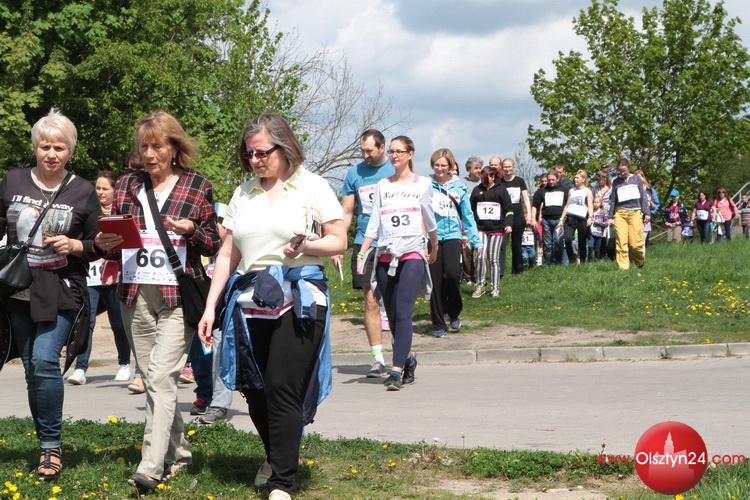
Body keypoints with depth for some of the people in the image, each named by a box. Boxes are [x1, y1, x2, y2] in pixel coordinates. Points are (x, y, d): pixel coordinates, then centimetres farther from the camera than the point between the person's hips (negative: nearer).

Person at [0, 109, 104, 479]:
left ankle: (52, 446, -6)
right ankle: (47, 444, 20)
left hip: (61, 292, -3)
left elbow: (98, 247, 5)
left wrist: (75, 246, -14)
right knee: (32, 368, 8)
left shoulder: (83, 192, 0)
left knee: (44, 361, -17)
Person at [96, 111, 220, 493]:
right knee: (153, 379, 10)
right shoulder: (127, 185, 9)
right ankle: (177, 452, 26)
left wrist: (192, 231, -16)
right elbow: (114, 235, 16)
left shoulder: (198, 186, 0)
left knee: (160, 378, -15)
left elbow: (213, 244, 4)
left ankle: (150, 468, -17)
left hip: (178, 297, -4)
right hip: (135, 294, 5)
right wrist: (104, 242, -7)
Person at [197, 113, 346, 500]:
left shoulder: (312, 186, 1)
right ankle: (276, 457, 33)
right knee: (254, 390, 7)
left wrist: (306, 244, -20)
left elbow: (339, 241, 0)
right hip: (250, 301, 5)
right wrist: (210, 307, 9)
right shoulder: (242, 194, 13)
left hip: (298, 298, -5)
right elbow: (228, 254, 14)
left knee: (282, 388, -11)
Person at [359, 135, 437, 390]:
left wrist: (434, 246, 26)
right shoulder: (383, 185, 11)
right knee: (392, 316, 7)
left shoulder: (423, 184, 6)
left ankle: (397, 370, -17)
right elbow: (374, 223, 9)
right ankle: (408, 358, 26)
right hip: (385, 256, 3)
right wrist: (362, 252, -1)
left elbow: (429, 218, 18)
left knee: (403, 313, -14)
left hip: (412, 255, -3)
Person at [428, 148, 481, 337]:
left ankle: (454, 313, 5)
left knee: (452, 274, -20)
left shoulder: (459, 186, 6)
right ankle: (438, 323, 13)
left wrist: (476, 240, 9)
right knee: (436, 281, 1)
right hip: (431, 237, 0)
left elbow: (467, 215, 11)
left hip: (452, 236, 0)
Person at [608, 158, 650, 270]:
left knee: (636, 243, -9)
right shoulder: (616, 182, 13)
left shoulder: (637, 179, 10)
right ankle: (623, 268, -6)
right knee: (621, 242, -9)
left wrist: (646, 213, 4)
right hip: (620, 213, 2)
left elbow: (643, 197, 10)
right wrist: (611, 217, 13)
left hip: (635, 212, -2)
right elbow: (613, 200, 17)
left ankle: (641, 263, 16)